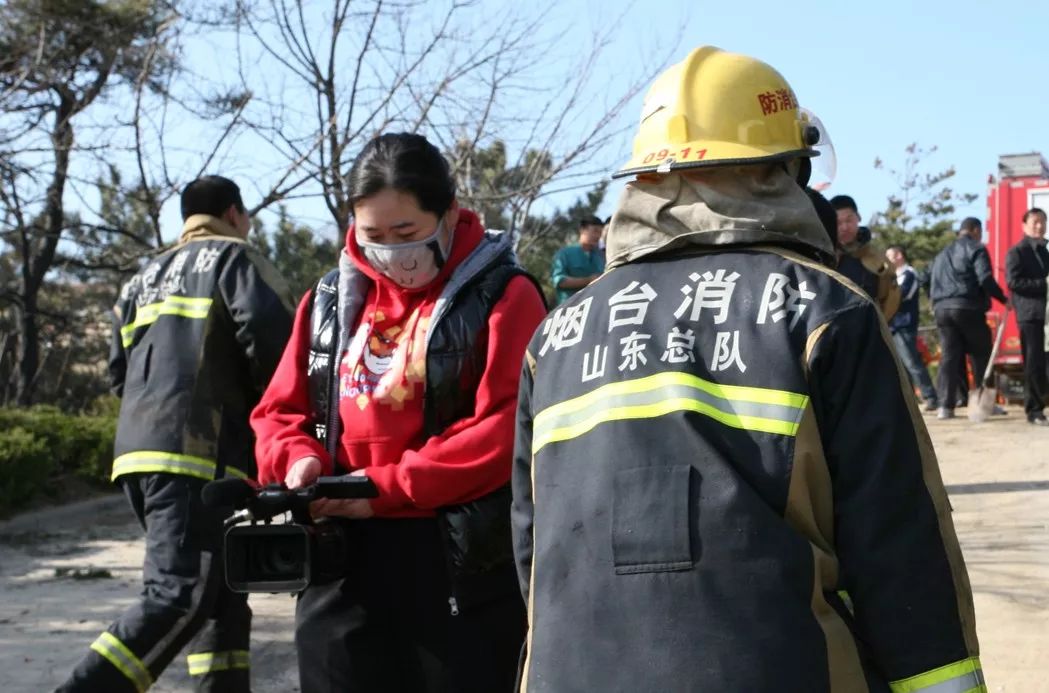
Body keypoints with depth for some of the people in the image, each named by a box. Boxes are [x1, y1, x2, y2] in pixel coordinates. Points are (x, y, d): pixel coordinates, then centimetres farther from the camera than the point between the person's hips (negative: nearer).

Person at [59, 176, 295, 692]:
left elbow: (119, 373, 22)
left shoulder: (143, 279, 26)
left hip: (137, 452, 8)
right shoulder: (233, 257, 5)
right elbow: (271, 334, -12)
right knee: (178, 597, -16)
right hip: (200, 452, -8)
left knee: (220, 596, 13)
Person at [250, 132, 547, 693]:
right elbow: (280, 411, 15)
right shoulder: (332, 300, 12)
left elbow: (507, 430, -15)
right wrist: (300, 461, -8)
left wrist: (383, 487, -17)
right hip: (342, 567, 5)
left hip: (464, 572, -5)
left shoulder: (502, 297, -6)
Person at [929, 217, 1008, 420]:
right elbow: (985, 279, -13)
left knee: (949, 356, 3)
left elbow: (932, 285, 22)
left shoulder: (942, 254, 23)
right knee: (980, 356, 5)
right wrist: (1003, 298, -5)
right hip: (968, 308, -6)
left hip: (942, 309, 6)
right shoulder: (976, 249, 0)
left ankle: (946, 405, -5)